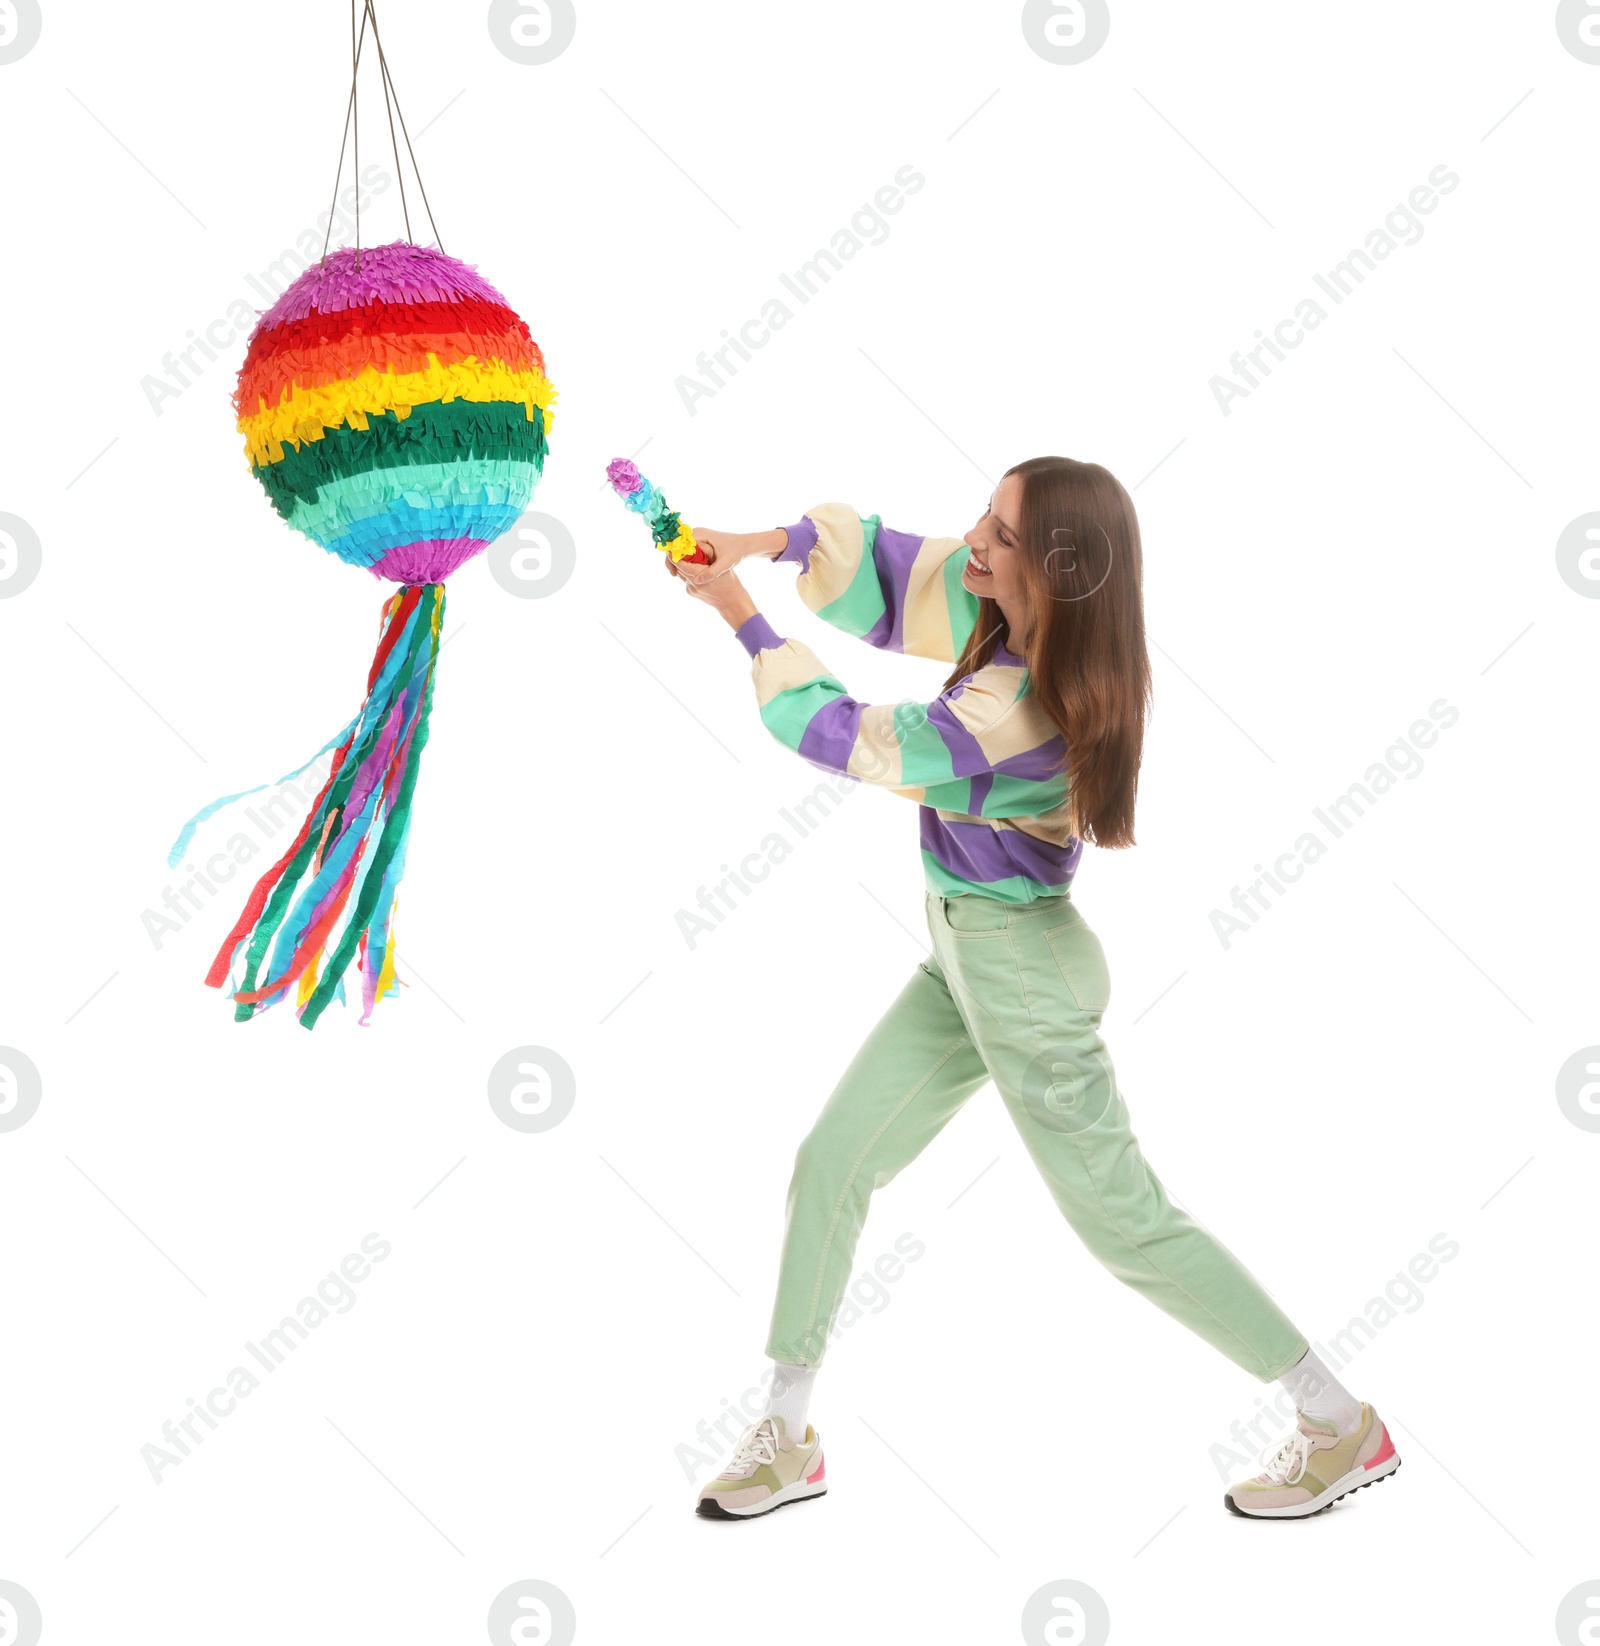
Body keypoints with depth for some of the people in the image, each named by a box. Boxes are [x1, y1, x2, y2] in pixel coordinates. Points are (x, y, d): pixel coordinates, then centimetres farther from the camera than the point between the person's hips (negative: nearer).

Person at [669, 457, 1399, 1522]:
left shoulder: (1022, 703, -28)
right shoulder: (999, 612, -4)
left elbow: (848, 738, -20)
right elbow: (884, 556, 7)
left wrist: (745, 617, -11)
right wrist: (770, 544, -10)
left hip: (1020, 967, -9)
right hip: (963, 958, 9)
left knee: (1126, 1221, 2)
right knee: (830, 1166, 10)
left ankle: (1345, 1425, 17)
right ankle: (788, 1439, 22)